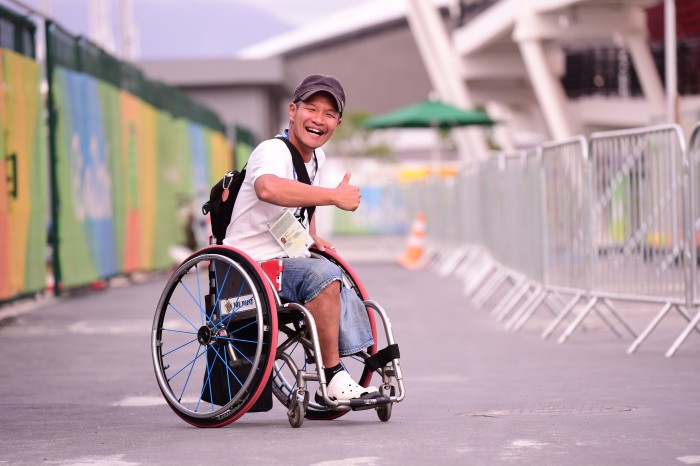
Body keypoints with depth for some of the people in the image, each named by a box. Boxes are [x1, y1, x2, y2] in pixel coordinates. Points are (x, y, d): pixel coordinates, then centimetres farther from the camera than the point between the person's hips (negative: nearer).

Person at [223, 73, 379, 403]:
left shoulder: (316, 157, 11)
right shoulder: (273, 151, -18)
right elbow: (267, 188, -44)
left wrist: (311, 236, 14)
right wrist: (334, 196, -40)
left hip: (288, 262, 10)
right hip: (251, 269, -10)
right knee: (325, 275, -31)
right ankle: (332, 378, -25)